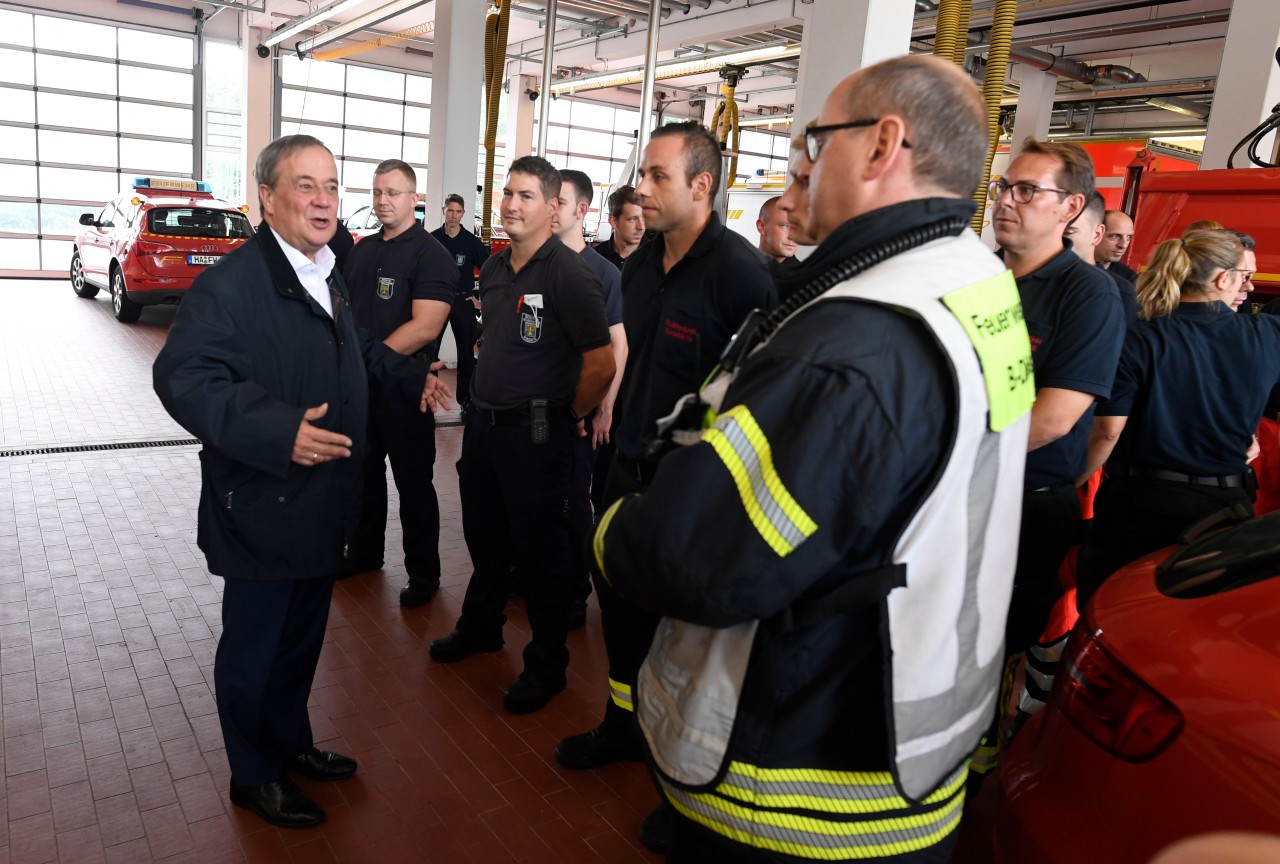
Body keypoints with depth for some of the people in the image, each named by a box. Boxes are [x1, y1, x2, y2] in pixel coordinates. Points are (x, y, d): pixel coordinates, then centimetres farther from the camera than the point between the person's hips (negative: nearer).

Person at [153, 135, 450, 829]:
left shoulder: (328, 278, 11)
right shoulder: (231, 283, -20)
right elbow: (183, 378, -26)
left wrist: (410, 377, 17)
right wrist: (278, 432, -36)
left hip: (322, 507, 9)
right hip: (262, 513, -8)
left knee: (302, 639, 23)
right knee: (254, 648, 11)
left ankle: (291, 744, 44)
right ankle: (254, 777, 31)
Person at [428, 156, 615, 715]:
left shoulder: (569, 275, -17)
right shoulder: (493, 268, 8)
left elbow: (601, 365, -19)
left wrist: (568, 416, -6)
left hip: (535, 432, -8)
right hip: (482, 421, 8)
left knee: (540, 549, 4)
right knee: (484, 536, 22)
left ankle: (546, 665, 22)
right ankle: (481, 627, 44)